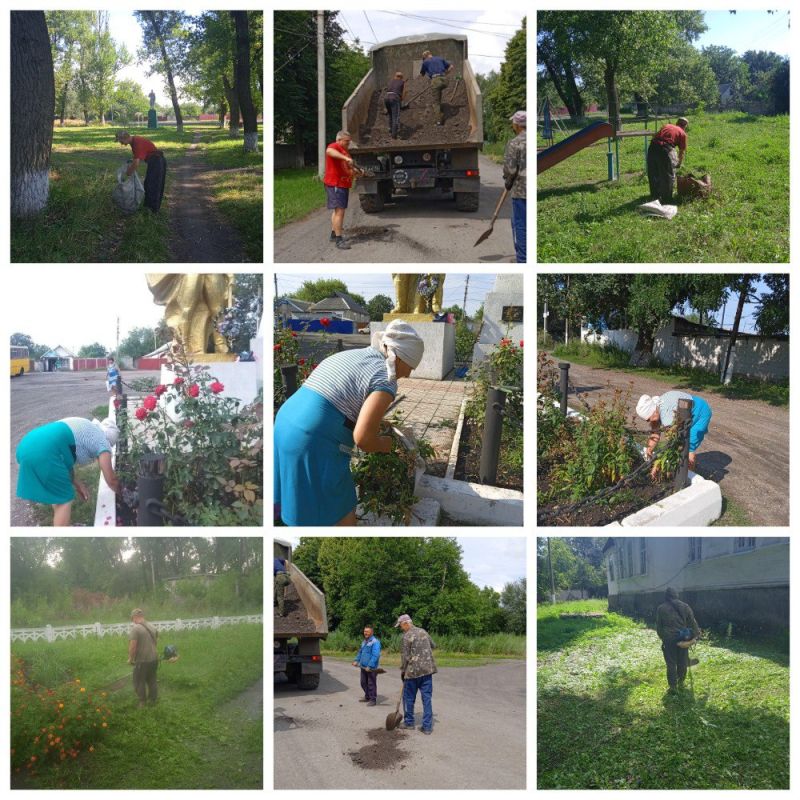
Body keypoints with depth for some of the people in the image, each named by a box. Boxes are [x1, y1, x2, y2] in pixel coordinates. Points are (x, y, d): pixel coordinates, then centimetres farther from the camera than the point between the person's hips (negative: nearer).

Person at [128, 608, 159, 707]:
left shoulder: (135, 628, -17)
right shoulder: (152, 627, 7)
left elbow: (133, 646, -20)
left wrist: (130, 658, -6)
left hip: (142, 661, -7)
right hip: (154, 659, 7)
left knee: (139, 682, 8)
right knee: (152, 681, 18)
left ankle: (142, 702, 15)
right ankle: (153, 700, 27)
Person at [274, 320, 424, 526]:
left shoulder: (348, 355, 17)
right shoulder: (385, 379, -10)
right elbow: (362, 438, -19)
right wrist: (383, 444, 2)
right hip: (314, 444, -9)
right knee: (342, 514, 7)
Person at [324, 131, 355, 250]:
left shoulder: (344, 151, 20)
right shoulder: (334, 146, -11)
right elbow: (329, 151, -37)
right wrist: (346, 158, -46)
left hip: (343, 184, 10)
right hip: (335, 185, -10)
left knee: (337, 210, 19)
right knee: (339, 211, -14)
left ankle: (334, 234, 32)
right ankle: (338, 240, -16)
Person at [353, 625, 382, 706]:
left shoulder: (375, 642, -15)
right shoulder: (364, 641, 15)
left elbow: (375, 655, -22)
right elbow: (360, 652, 25)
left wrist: (370, 666, -26)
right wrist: (356, 660, 12)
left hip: (371, 668, -9)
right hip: (363, 666, 9)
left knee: (371, 684, -2)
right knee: (363, 683, 17)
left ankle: (373, 700, 6)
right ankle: (367, 697, 32)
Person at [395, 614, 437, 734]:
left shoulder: (407, 636, -11)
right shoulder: (423, 631, 9)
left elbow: (406, 656, -10)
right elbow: (433, 646, 20)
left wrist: (402, 670, 3)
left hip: (413, 671, -5)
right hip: (427, 670, 5)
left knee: (409, 697, 12)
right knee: (427, 698, 5)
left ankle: (409, 722, 22)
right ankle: (427, 726, 3)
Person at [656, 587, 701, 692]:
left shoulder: (661, 608, -1)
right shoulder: (684, 606, 4)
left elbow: (658, 626, 3)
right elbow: (692, 622, 5)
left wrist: (661, 637, 14)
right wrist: (696, 634, 13)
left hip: (668, 638, -2)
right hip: (683, 639, 2)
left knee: (671, 663, 2)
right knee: (682, 662, 15)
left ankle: (673, 686, 2)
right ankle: (681, 683, 24)